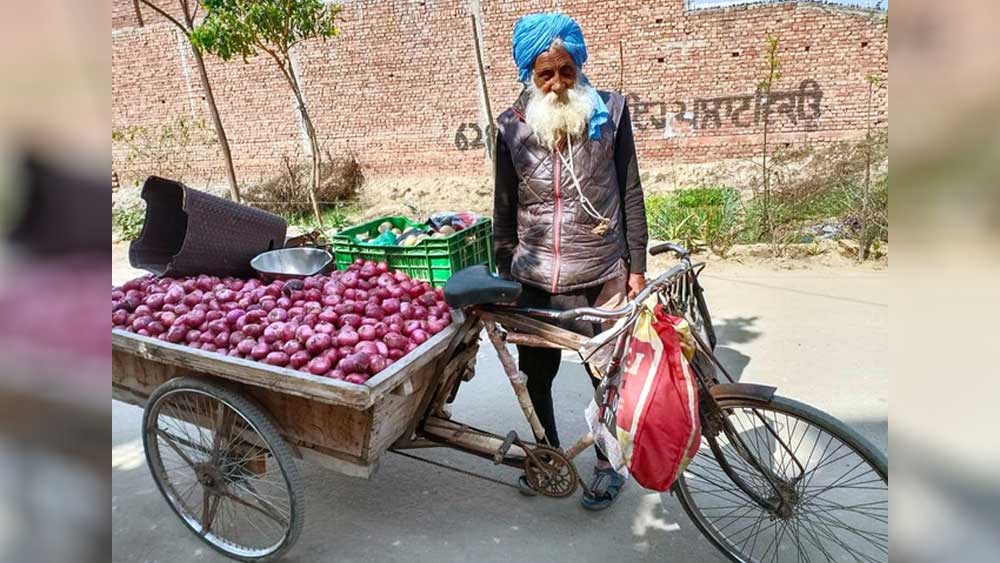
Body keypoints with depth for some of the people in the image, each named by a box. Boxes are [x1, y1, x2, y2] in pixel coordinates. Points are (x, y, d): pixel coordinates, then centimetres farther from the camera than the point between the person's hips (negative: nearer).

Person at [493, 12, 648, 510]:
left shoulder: (609, 112, -4)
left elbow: (630, 195, -1)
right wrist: (504, 277, 7)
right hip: (535, 281, 2)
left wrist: (636, 267, -2)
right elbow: (504, 210, 5)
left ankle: (608, 464, 33)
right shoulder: (512, 127, -1)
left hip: (602, 277, -1)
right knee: (535, 375, 13)